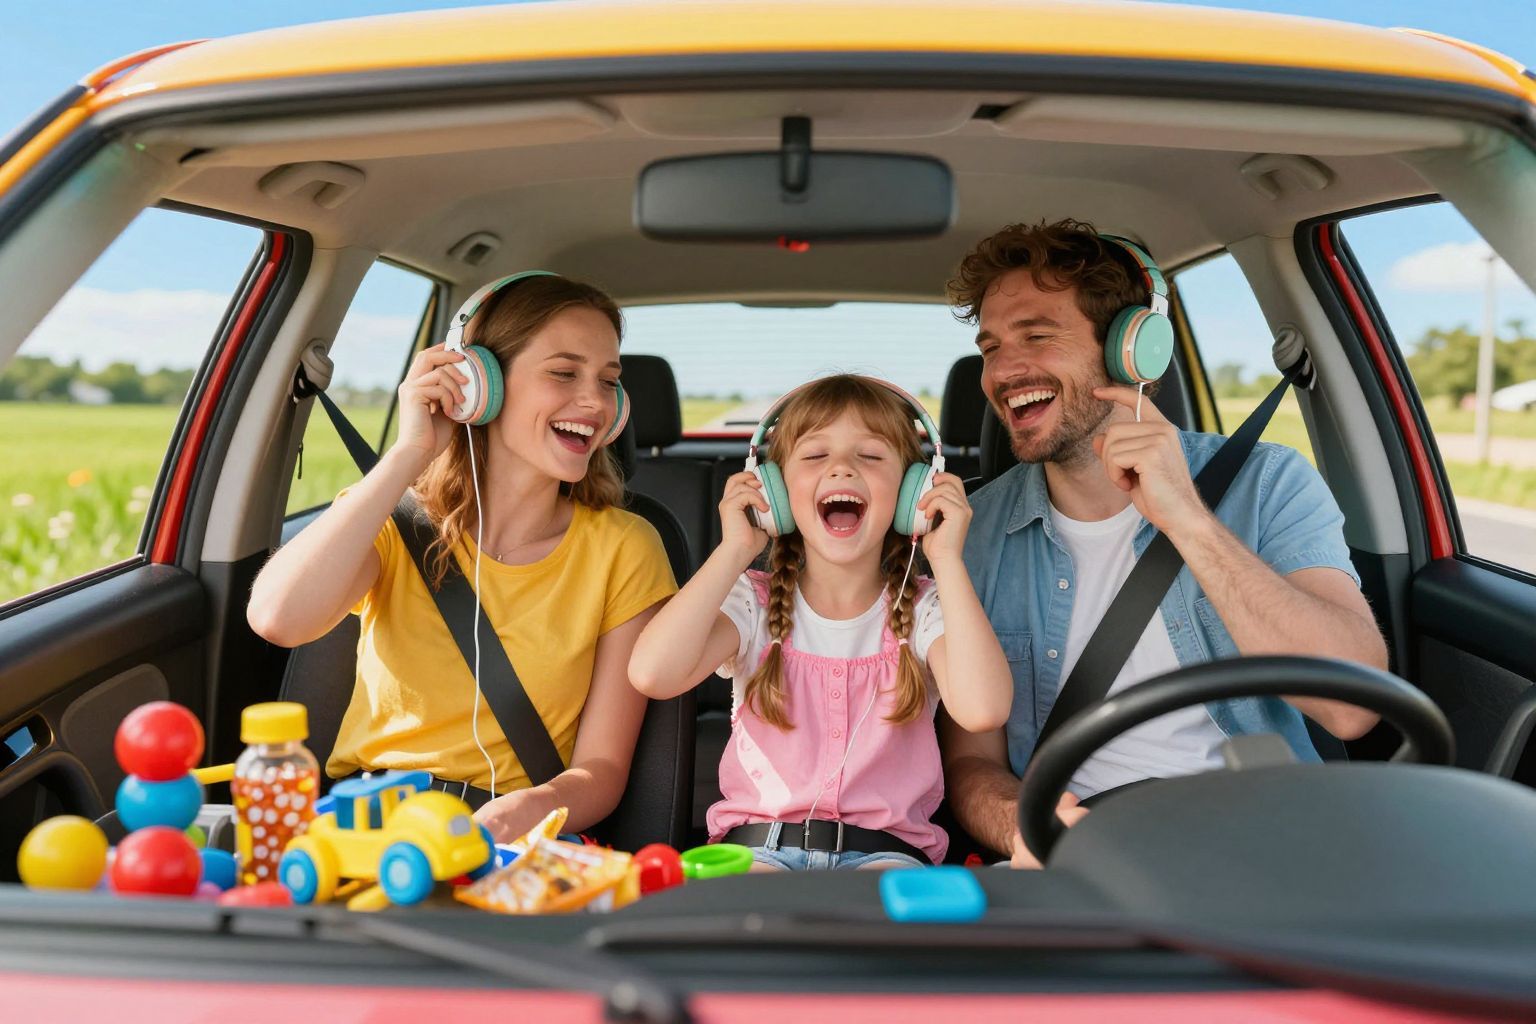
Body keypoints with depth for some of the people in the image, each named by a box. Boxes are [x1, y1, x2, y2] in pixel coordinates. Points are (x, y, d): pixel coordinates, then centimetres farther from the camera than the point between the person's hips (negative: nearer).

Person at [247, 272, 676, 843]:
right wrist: (412, 450, -15)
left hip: (514, 844, -1)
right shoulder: (393, 523, 2)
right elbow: (277, 618, -20)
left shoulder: (624, 550, 0)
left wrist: (525, 812, -25)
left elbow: (602, 770, -2)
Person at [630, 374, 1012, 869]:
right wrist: (734, 550, -9)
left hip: (885, 850, 0)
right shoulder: (755, 604, 4)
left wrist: (947, 559, -13)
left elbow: (982, 709, -18)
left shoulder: (923, 611, 3)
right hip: (757, 844, 0)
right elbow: (652, 674, -15)